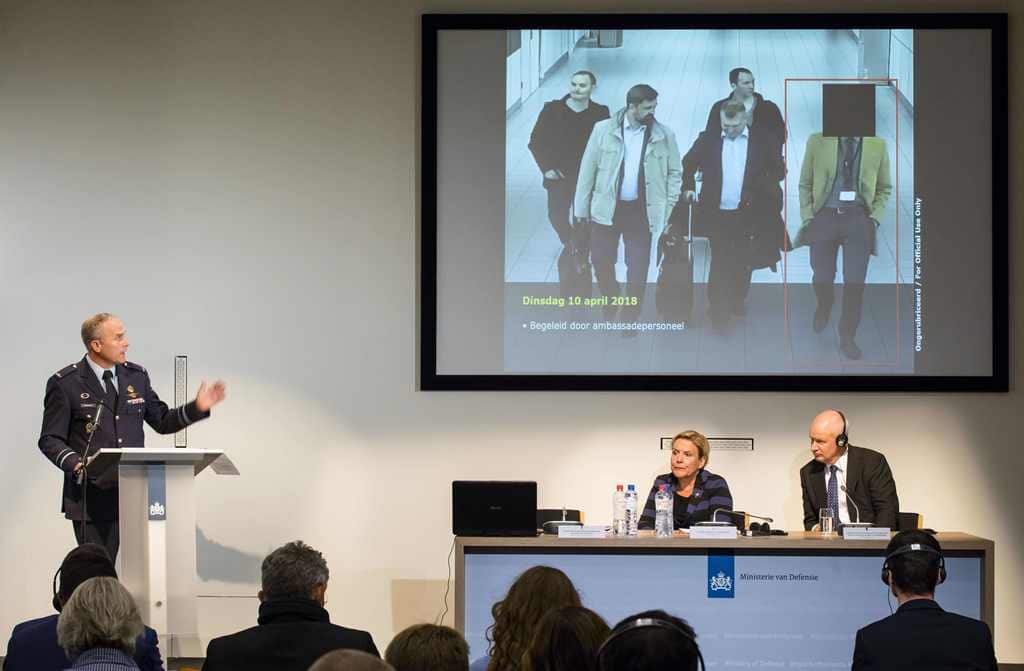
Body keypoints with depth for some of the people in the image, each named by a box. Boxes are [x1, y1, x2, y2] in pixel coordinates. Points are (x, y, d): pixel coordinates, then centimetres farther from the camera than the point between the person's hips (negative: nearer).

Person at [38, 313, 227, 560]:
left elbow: (162, 422, 18)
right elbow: (50, 440, -2)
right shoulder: (65, 384, -3)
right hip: (92, 499, -4)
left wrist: (197, 407, 2)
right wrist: (77, 464, -20)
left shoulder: (137, 376, 10)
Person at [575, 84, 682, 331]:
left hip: (642, 211, 0)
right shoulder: (603, 130, -5)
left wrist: (669, 206, -3)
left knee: (638, 269, 3)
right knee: (601, 260, 10)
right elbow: (588, 169, 0)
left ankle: (630, 318, 20)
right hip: (606, 208, 0)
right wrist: (582, 207, 1)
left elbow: (674, 172, 4)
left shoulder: (664, 135, -4)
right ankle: (611, 301, 37)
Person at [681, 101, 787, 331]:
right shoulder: (707, 140, 2)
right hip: (717, 214, -1)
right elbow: (687, 164, 12)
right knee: (720, 264, -1)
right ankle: (719, 314, 5)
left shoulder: (763, 142, 0)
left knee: (744, 264, 11)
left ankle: (737, 302, 30)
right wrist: (688, 187, 0)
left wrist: (760, 187, -7)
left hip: (748, 214, 1)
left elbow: (779, 170, 5)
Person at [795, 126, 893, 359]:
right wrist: (807, 217, -3)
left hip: (858, 219, 0)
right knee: (822, 277, 8)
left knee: (855, 282, -4)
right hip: (824, 217, 0)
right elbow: (805, 184, 6)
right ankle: (824, 309, 42)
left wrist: (875, 218, -2)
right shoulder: (817, 141, -2)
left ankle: (847, 338, 12)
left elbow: (884, 189, 10)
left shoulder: (878, 145, 0)